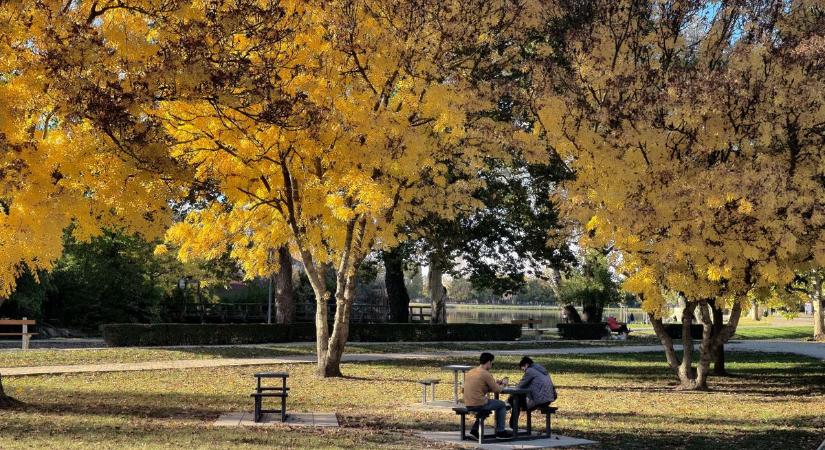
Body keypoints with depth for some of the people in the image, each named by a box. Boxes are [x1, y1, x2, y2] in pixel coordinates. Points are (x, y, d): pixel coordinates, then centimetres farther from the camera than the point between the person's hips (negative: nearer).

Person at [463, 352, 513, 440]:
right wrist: (503, 384, 14)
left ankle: (474, 430, 25)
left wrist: (496, 383, 22)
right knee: (502, 405, 15)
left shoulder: (470, 372, 12)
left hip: (468, 405, 8)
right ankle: (500, 432, 19)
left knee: (486, 406, 36)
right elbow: (497, 390, -7)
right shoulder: (486, 374, -13)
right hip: (479, 404, -8)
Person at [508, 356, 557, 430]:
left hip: (539, 400, -9)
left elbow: (520, 387, -5)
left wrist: (509, 399, 7)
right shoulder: (542, 370, 21)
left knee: (515, 401, 7)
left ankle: (513, 427, 10)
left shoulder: (530, 371, -7)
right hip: (548, 399, 9)